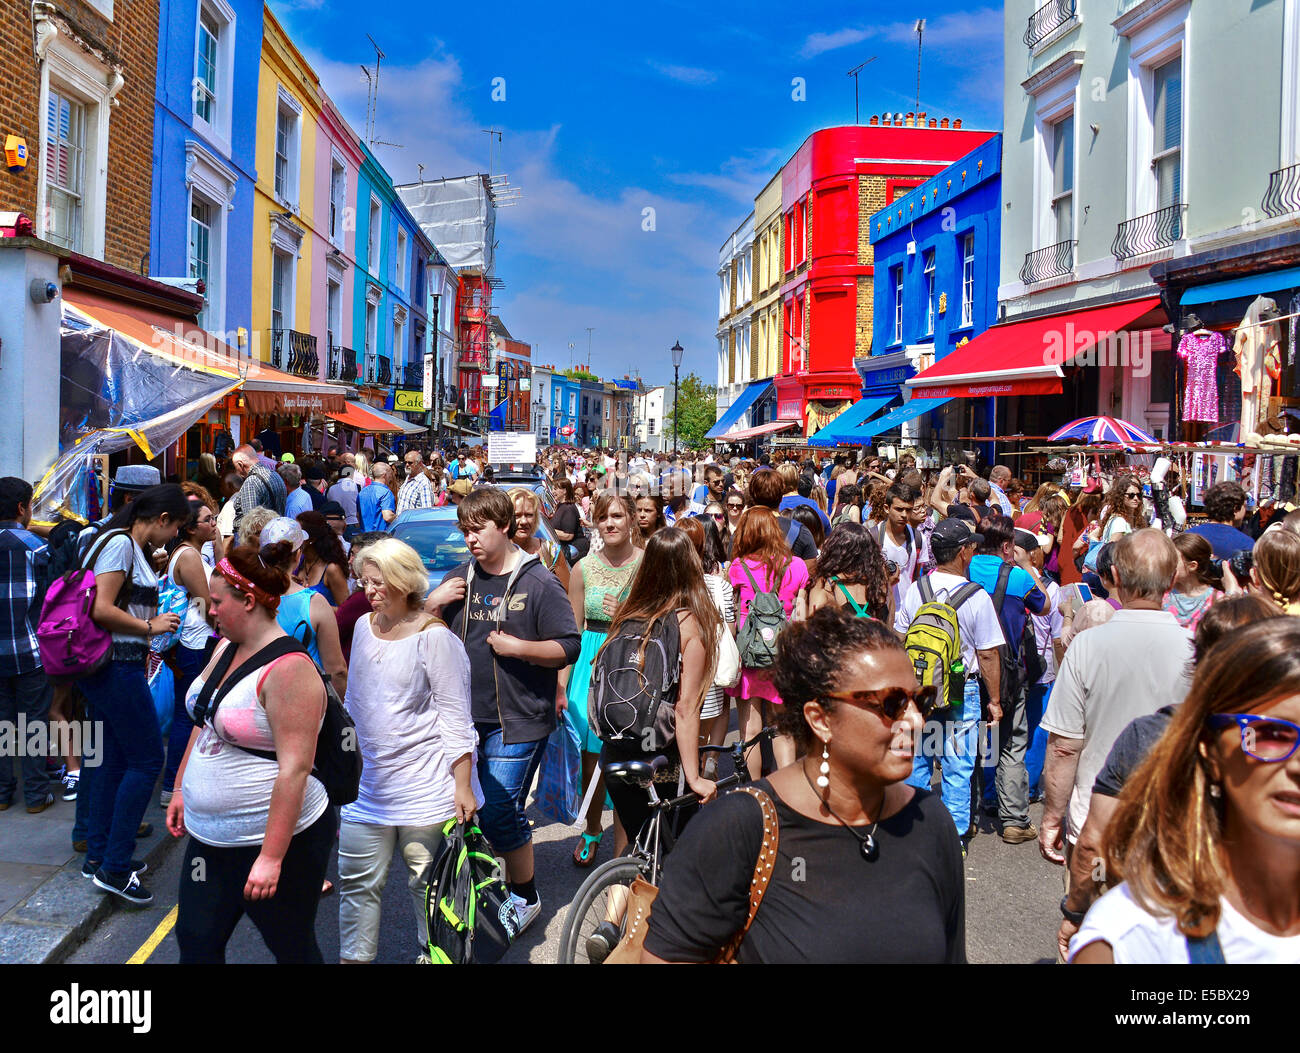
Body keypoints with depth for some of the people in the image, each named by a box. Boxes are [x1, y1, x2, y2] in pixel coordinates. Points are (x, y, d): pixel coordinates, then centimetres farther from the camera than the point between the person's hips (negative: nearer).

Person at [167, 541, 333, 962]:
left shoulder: (289, 670, -24)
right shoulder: (224, 650, 5)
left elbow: (295, 769, -26)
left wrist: (271, 858, -25)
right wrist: (181, 789, 20)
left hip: (277, 838, -8)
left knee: (292, 948, 11)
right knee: (195, 942, 15)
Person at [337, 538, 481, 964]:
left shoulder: (434, 636, -11)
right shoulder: (364, 627, 8)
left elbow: (455, 715, -11)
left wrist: (463, 784, -13)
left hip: (425, 784, -6)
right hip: (368, 783, 6)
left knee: (428, 881, 6)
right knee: (357, 881, 9)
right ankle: (353, 957, 24)